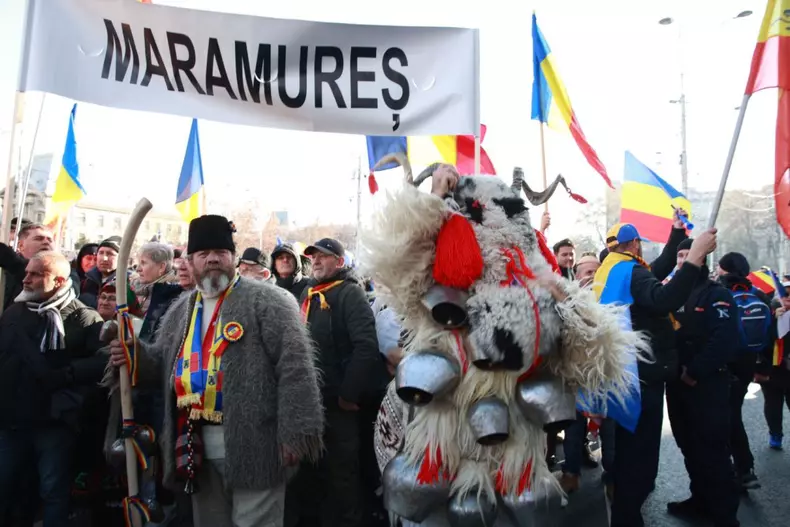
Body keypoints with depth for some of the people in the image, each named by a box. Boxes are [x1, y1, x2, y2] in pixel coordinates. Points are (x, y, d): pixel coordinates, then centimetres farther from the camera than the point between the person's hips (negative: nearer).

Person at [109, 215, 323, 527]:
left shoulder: (265, 300, -9)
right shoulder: (180, 310, 14)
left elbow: (295, 367, -15)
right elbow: (163, 363, 21)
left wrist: (295, 431, -20)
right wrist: (135, 354, -1)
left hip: (252, 444, -6)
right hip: (198, 446, 7)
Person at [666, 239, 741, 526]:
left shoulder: (717, 294, -5)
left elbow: (725, 339, -18)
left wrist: (695, 371, -17)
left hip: (707, 384, -6)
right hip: (677, 383, 6)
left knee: (713, 449, -3)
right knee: (689, 446, 15)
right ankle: (701, 500, 30)